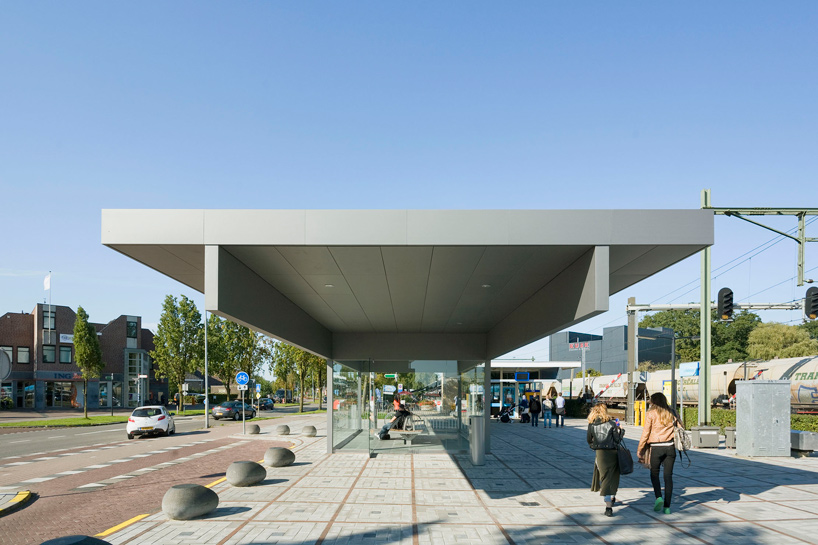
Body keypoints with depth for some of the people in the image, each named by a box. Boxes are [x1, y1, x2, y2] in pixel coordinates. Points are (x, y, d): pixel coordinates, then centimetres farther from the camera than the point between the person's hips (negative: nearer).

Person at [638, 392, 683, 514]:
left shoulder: (651, 414, -4)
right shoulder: (672, 413, 7)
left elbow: (646, 433, -6)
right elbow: (681, 428, 12)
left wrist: (639, 449, 1)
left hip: (656, 448, -3)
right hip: (670, 447, 3)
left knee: (654, 474, 12)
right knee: (668, 476, 6)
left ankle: (658, 497, -11)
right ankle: (667, 506, 5)